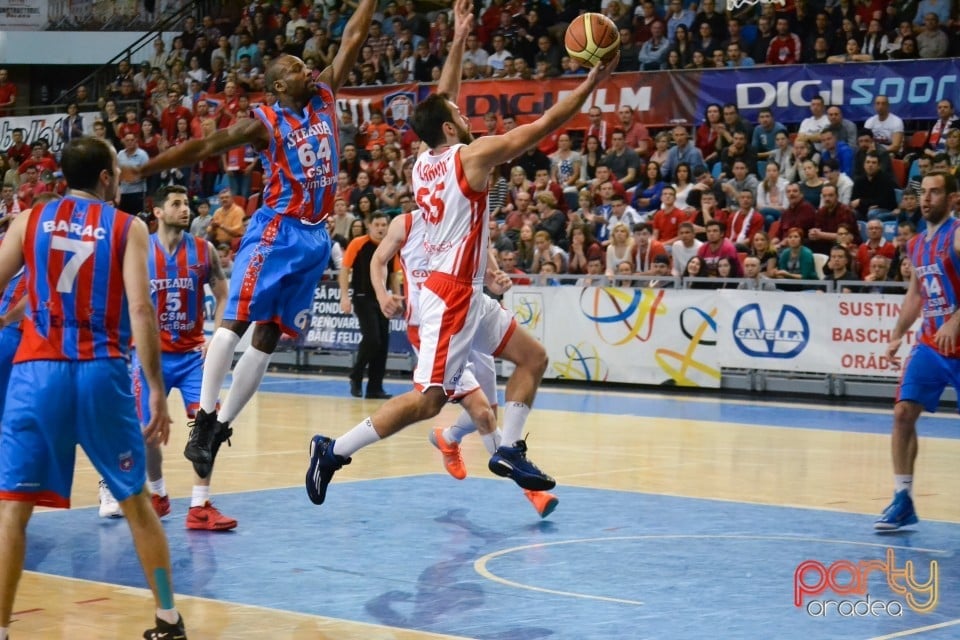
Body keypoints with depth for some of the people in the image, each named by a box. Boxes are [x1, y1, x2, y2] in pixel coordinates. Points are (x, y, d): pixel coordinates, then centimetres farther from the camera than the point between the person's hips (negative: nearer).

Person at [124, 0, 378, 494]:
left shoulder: (324, 97, 10)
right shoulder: (263, 122, -5)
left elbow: (352, 40, 10)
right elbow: (202, 147, -7)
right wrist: (141, 171, -11)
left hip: (314, 236, 6)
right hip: (276, 232, -6)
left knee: (268, 337, 5)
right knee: (236, 321, -14)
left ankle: (219, 430, 9)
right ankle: (203, 421, -13)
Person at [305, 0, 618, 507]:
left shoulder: (424, 160, 7)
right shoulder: (471, 156, -12)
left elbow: (441, 104, 23)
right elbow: (546, 124, -11)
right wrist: (591, 82, -4)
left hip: (464, 292, 10)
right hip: (452, 294, -10)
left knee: (533, 358, 15)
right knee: (428, 399, -10)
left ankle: (509, 450, 13)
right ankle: (335, 451, -8)